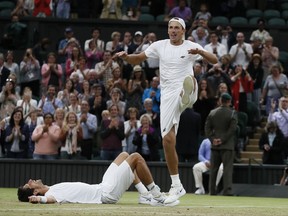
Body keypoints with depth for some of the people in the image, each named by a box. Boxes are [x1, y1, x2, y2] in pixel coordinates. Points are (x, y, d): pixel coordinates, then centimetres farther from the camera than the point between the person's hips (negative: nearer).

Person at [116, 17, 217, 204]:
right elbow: (137, 59, 17)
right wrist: (126, 57, -6)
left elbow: (214, 60, -9)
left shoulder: (191, 46, 2)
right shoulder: (160, 46, 11)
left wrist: (200, 52, -29)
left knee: (189, 81, -37)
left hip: (184, 91, -2)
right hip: (168, 95, 2)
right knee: (168, 139, -2)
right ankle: (176, 186, 6)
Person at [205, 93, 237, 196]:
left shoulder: (212, 113, 6)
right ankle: (227, 190, -14)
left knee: (213, 169, 10)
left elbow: (207, 128, 3)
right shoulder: (232, 113, -6)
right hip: (227, 145, -4)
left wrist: (213, 139, -2)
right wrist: (223, 140, -10)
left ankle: (212, 191, 12)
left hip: (215, 145, 4)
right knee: (227, 168, -5)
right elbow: (232, 129, -14)